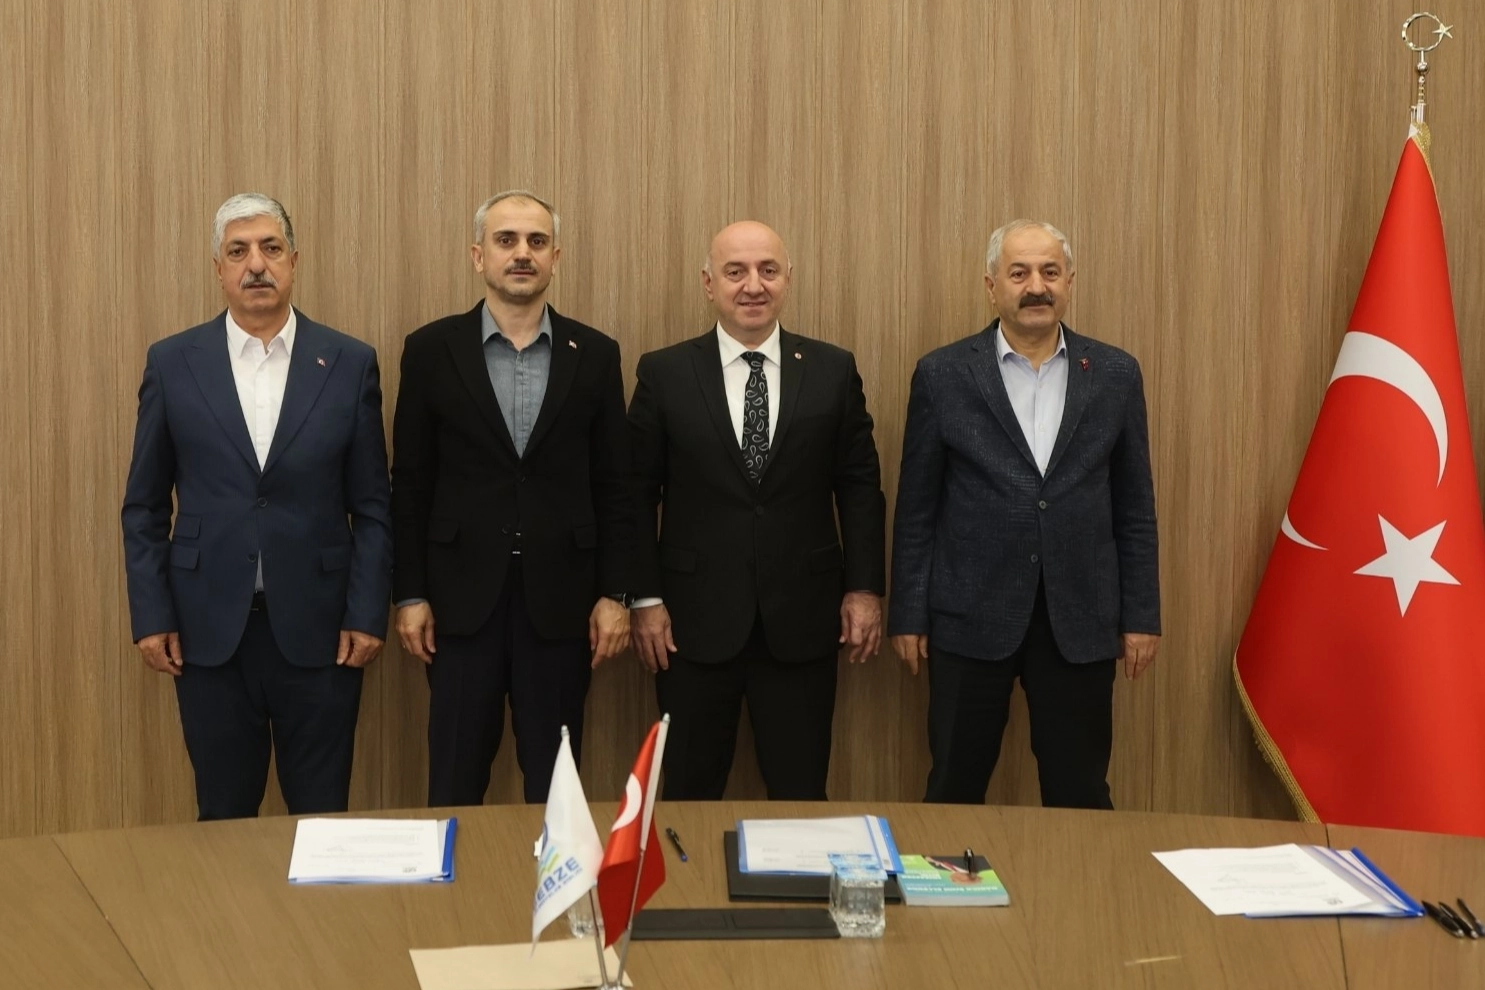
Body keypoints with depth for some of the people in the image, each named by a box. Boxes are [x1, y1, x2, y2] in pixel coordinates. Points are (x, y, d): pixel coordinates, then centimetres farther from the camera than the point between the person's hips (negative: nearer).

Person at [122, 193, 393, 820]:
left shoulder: (350, 364, 1)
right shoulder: (173, 363, 3)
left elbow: (372, 506, 3)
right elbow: (144, 506, 6)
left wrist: (367, 615, -3)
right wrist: (150, 616, 0)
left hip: (318, 628, 0)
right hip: (208, 629, 1)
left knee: (323, 820, 7)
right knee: (223, 820, 11)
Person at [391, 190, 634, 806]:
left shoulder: (594, 354, 4)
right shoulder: (432, 349, 1)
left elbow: (613, 485, 4)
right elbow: (410, 483, 2)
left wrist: (614, 593, -1)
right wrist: (409, 594, -2)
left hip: (560, 597, 1)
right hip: (463, 595, 0)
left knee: (555, 781, 9)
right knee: (455, 781, 8)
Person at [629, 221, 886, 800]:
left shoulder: (834, 371, 3)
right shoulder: (664, 373, 0)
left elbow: (859, 486, 6)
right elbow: (637, 493, 1)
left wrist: (865, 587, 1)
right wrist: (646, 599, -3)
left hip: (802, 620, 1)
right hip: (695, 620, 0)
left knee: (801, 797, 9)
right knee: (690, 796, 10)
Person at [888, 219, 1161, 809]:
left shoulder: (1115, 374, 4)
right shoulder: (943, 375, -1)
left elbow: (1134, 508, 7)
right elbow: (916, 509, 1)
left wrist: (1141, 617, 5)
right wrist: (907, 615, 0)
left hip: (1079, 621, 1)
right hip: (971, 618, -1)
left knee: (1080, 798, 10)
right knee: (954, 792, 9)